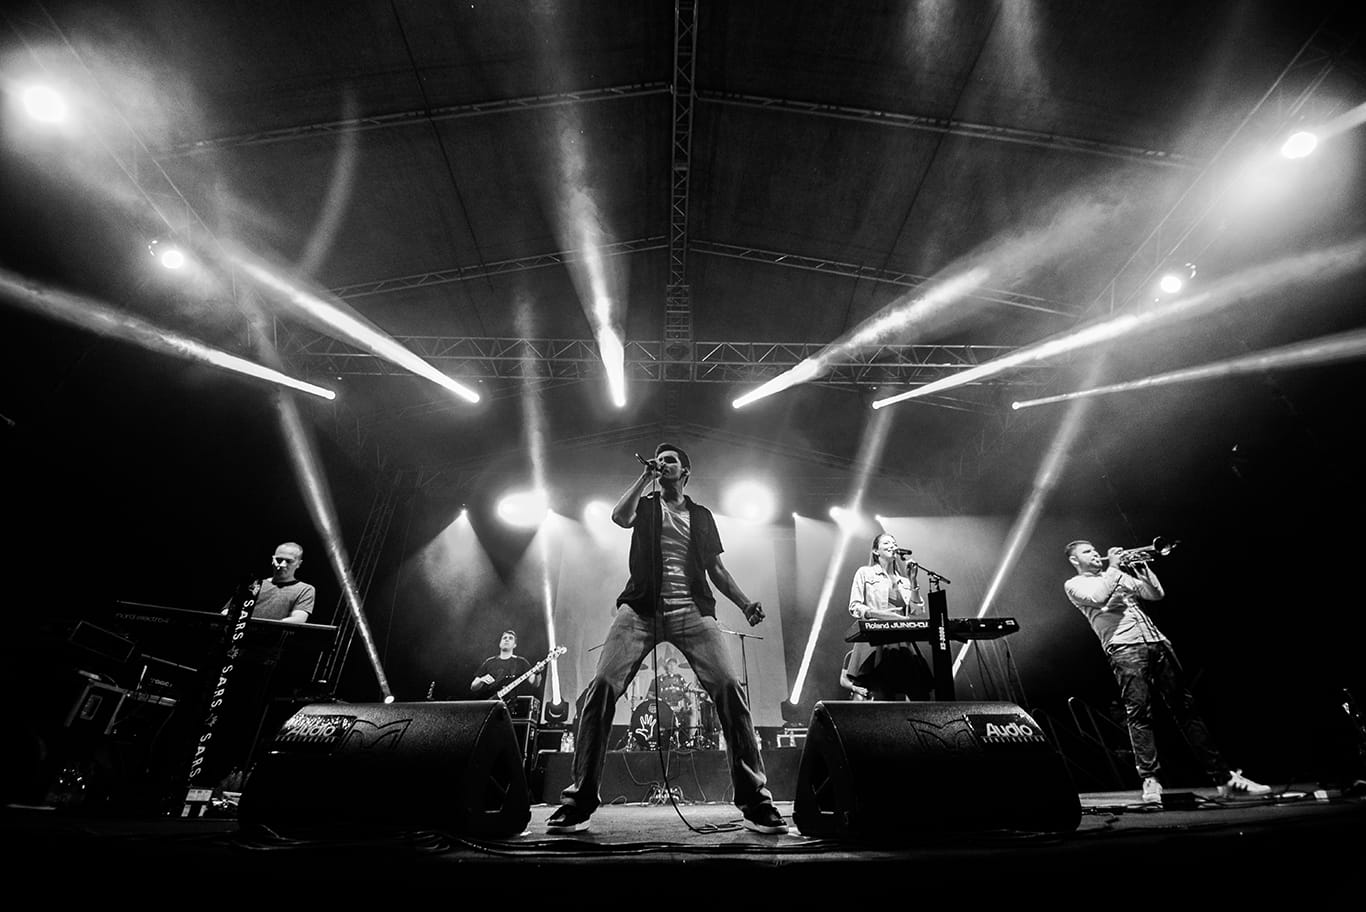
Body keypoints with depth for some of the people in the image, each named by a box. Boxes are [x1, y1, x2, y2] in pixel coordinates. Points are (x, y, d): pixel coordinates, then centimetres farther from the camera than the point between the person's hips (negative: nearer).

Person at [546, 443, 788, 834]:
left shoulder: (702, 515, 22)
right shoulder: (645, 506, 19)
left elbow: (717, 569, 19)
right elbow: (619, 516, -5)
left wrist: (745, 603, 4)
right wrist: (644, 476, 1)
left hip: (693, 611, 1)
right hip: (641, 609, 0)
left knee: (729, 688, -17)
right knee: (601, 686, -16)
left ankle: (755, 800, -5)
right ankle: (580, 800, -3)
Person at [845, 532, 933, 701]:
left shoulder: (904, 581, 19)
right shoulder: (865, 573, 8)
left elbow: (918, 615, 11)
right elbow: (854, 607, -1)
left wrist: (914, 583, 4)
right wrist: (880, 615, -16)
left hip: (902, 646, 4)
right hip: (875, 644, -4)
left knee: (921, 696, -4)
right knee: (882, 698, -10)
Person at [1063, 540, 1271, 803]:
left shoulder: (1120, 575, 27)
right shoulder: (1074, 584, 5)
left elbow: (1156, 593, 21)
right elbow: (1097, 597, -15)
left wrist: (1140, 565, 11)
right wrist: (1112, 567, -5)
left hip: (1157, 641, 6)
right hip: (1125, 648, -6)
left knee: (1185, 707, 5)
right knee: (1139, 713, -12)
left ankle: (1224, 777, 10)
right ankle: (1151, 781, -9)